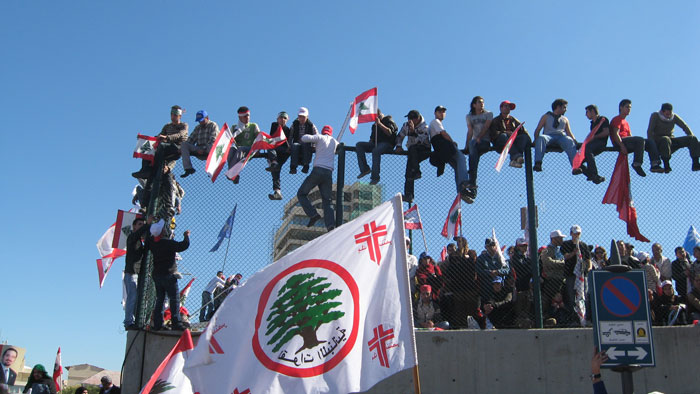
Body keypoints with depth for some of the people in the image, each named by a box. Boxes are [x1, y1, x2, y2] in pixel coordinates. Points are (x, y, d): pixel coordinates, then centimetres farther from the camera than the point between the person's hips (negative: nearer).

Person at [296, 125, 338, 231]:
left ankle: (313, 214, -11)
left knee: (301, 194, 7)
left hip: (318, 170, -4)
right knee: (326, 201, 5)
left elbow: (304, 138, -4)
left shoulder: (320, 137, 6)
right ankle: (330, 224, -14)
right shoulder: (334, 141, 20)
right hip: (329, 173, 4)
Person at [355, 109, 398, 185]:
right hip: (375, 144, 8)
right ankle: (364, 169, -22)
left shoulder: (388, 120, 4)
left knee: (376, 151, -40)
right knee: (359, 145, -12)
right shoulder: (375, 125, 27)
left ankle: (375, 177, -36)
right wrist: (369, 144, 11)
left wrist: (379, 123, -18)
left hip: (387, 144, -8)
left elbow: (389, 133, -14)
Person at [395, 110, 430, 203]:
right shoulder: (406, 125, 4)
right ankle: (408, 195, -18)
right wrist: (398, 146, 1)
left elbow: (419, 141, -27)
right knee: (408, 174, -13)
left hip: (424, 150, -5)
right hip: (412, 152, 5)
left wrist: (413, 131, -35)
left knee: (412, 148, -37)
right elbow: (399, 136, 17)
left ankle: (416, 172, -36)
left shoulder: (424, 127, -14)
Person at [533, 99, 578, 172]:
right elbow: (537, 129, 13)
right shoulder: (546, 117, 24)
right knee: (541, 138, -37)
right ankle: (538, 163, -54)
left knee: (569, 141, -34)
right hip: (549, 136, -1)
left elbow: (569, 133, 22)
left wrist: (574, 140, -2)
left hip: (561, 136, 2)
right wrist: (536, 140, -8)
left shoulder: (565, 119, 32)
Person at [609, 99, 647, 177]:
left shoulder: (625, 122, 31)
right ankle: (636, 164, -28)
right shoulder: (617, 119, 3)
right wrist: (622, 145, -24)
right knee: (640, 140, -29)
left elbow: (630, 136, 23)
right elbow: (615, 134, -12)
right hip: (618, 143, -9)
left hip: (626, 143, 9)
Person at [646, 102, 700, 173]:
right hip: (658, 142, -5)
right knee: (665, 139, -40)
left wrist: (692, 139, -12)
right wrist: (651, 144, -27)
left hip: (671, 143, 5)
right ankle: (666, 166, -45)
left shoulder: (674, 117, 6)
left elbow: (685, 127, 2)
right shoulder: (655, 116, -5)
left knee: (693, 138, -13)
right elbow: (649, 131, -14)